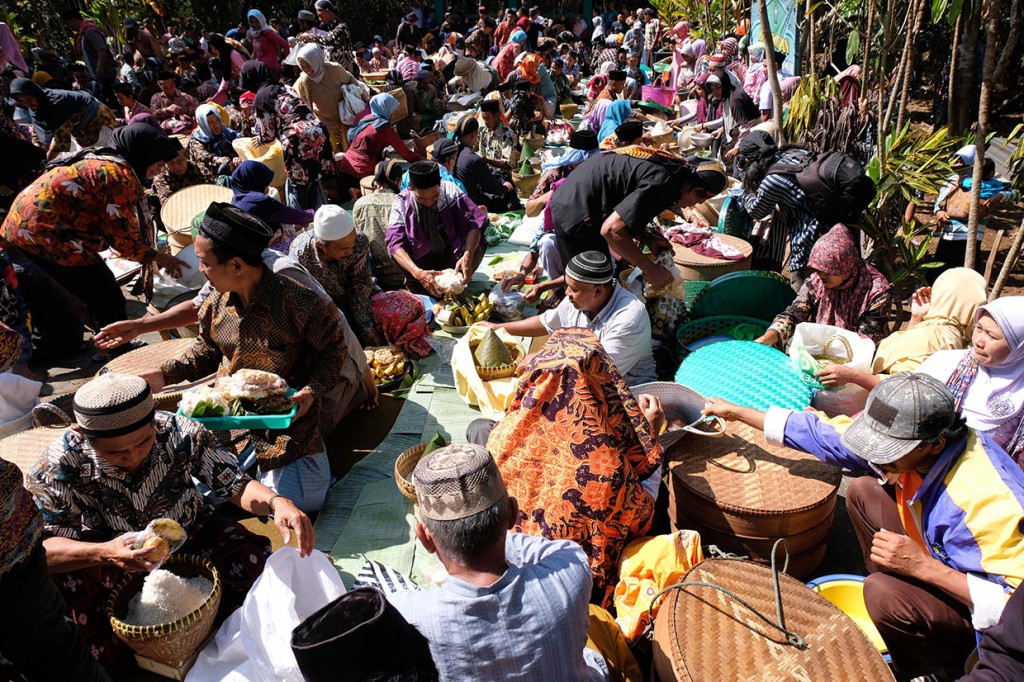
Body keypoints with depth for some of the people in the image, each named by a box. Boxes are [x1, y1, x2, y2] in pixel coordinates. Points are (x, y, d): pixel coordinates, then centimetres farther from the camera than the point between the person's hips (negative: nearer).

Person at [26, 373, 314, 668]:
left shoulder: (179, 431, -25)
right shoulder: (58, 466, -26)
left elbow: (235, 483, -19)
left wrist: (276, 501, -41)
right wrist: (103, 553, -50)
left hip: (192, 537, 0)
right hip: (116, 557, 0)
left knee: (255, 560, -25)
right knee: (59, 565, -31)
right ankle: (108, 655, -4)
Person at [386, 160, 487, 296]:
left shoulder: (451, 191, -16)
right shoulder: (401, 202, -17)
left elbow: (473, 224, -23)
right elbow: (396, 242, -28)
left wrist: (467, 256, -42)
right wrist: (417, 273, -45)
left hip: (452, 257, 0)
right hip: (422, 261, 0)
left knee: (477, 247, -29)